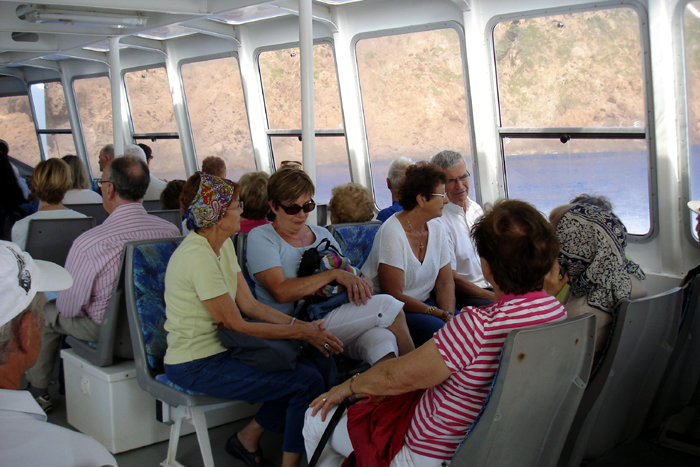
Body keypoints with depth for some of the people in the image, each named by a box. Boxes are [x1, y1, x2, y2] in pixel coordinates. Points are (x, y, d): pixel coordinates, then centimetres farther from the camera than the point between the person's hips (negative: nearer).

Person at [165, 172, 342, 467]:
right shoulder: (198, 257, -22)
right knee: (308, 382, -16)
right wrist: (300, 332, -14)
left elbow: (249, 304, 5)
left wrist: (302, 326, -6)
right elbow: (236, 325, -19)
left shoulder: (223, 245, 8)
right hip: (197, 367, -9)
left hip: (218, 350, 9)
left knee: (310, 363, -2)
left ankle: (248, 437, 11)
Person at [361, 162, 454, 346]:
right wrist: (441, 314, -22)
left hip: (422, 304, 7)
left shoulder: (437, 230, 6)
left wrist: (449, 315, -15)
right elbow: (393, 295, -19)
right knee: (436, 328, -32)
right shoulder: (392, 233, -17)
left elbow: (445, 283, 5)